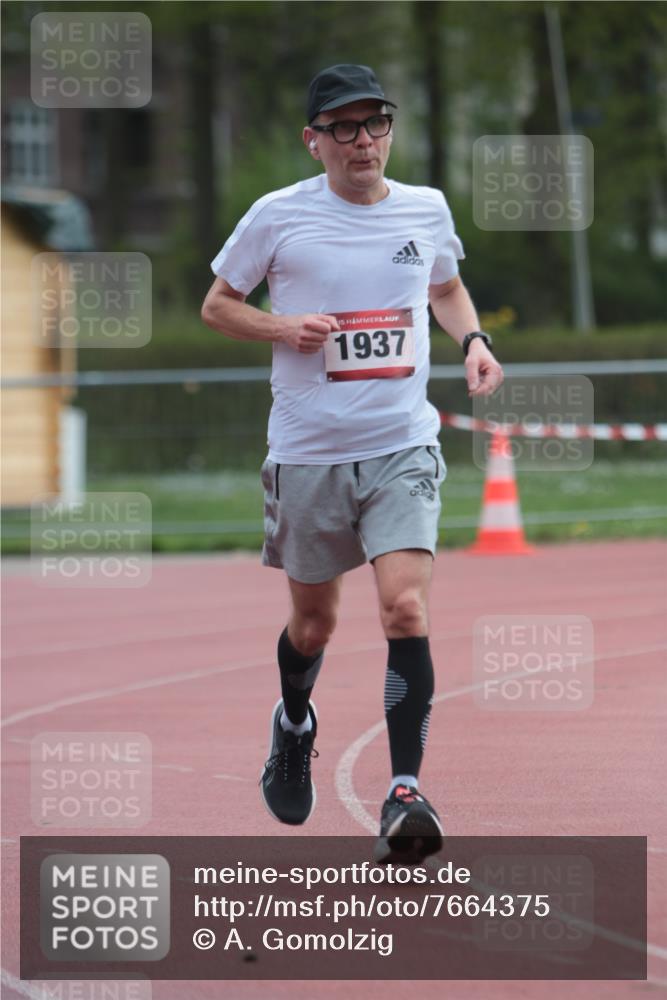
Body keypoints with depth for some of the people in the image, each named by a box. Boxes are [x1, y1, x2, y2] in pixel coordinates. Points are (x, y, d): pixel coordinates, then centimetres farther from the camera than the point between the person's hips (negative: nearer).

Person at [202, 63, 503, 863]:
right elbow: (216, 305, 7)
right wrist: (283, 328, -12)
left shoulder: (426, 210, 6)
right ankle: (294, 722, 46)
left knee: (406, 608, -18)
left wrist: (473, 339, 5)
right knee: (314, 620, 13)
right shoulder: (278, 216, -3)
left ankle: (405, 791, -19)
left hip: (402, 446, 1)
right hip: (308, 451, 0)